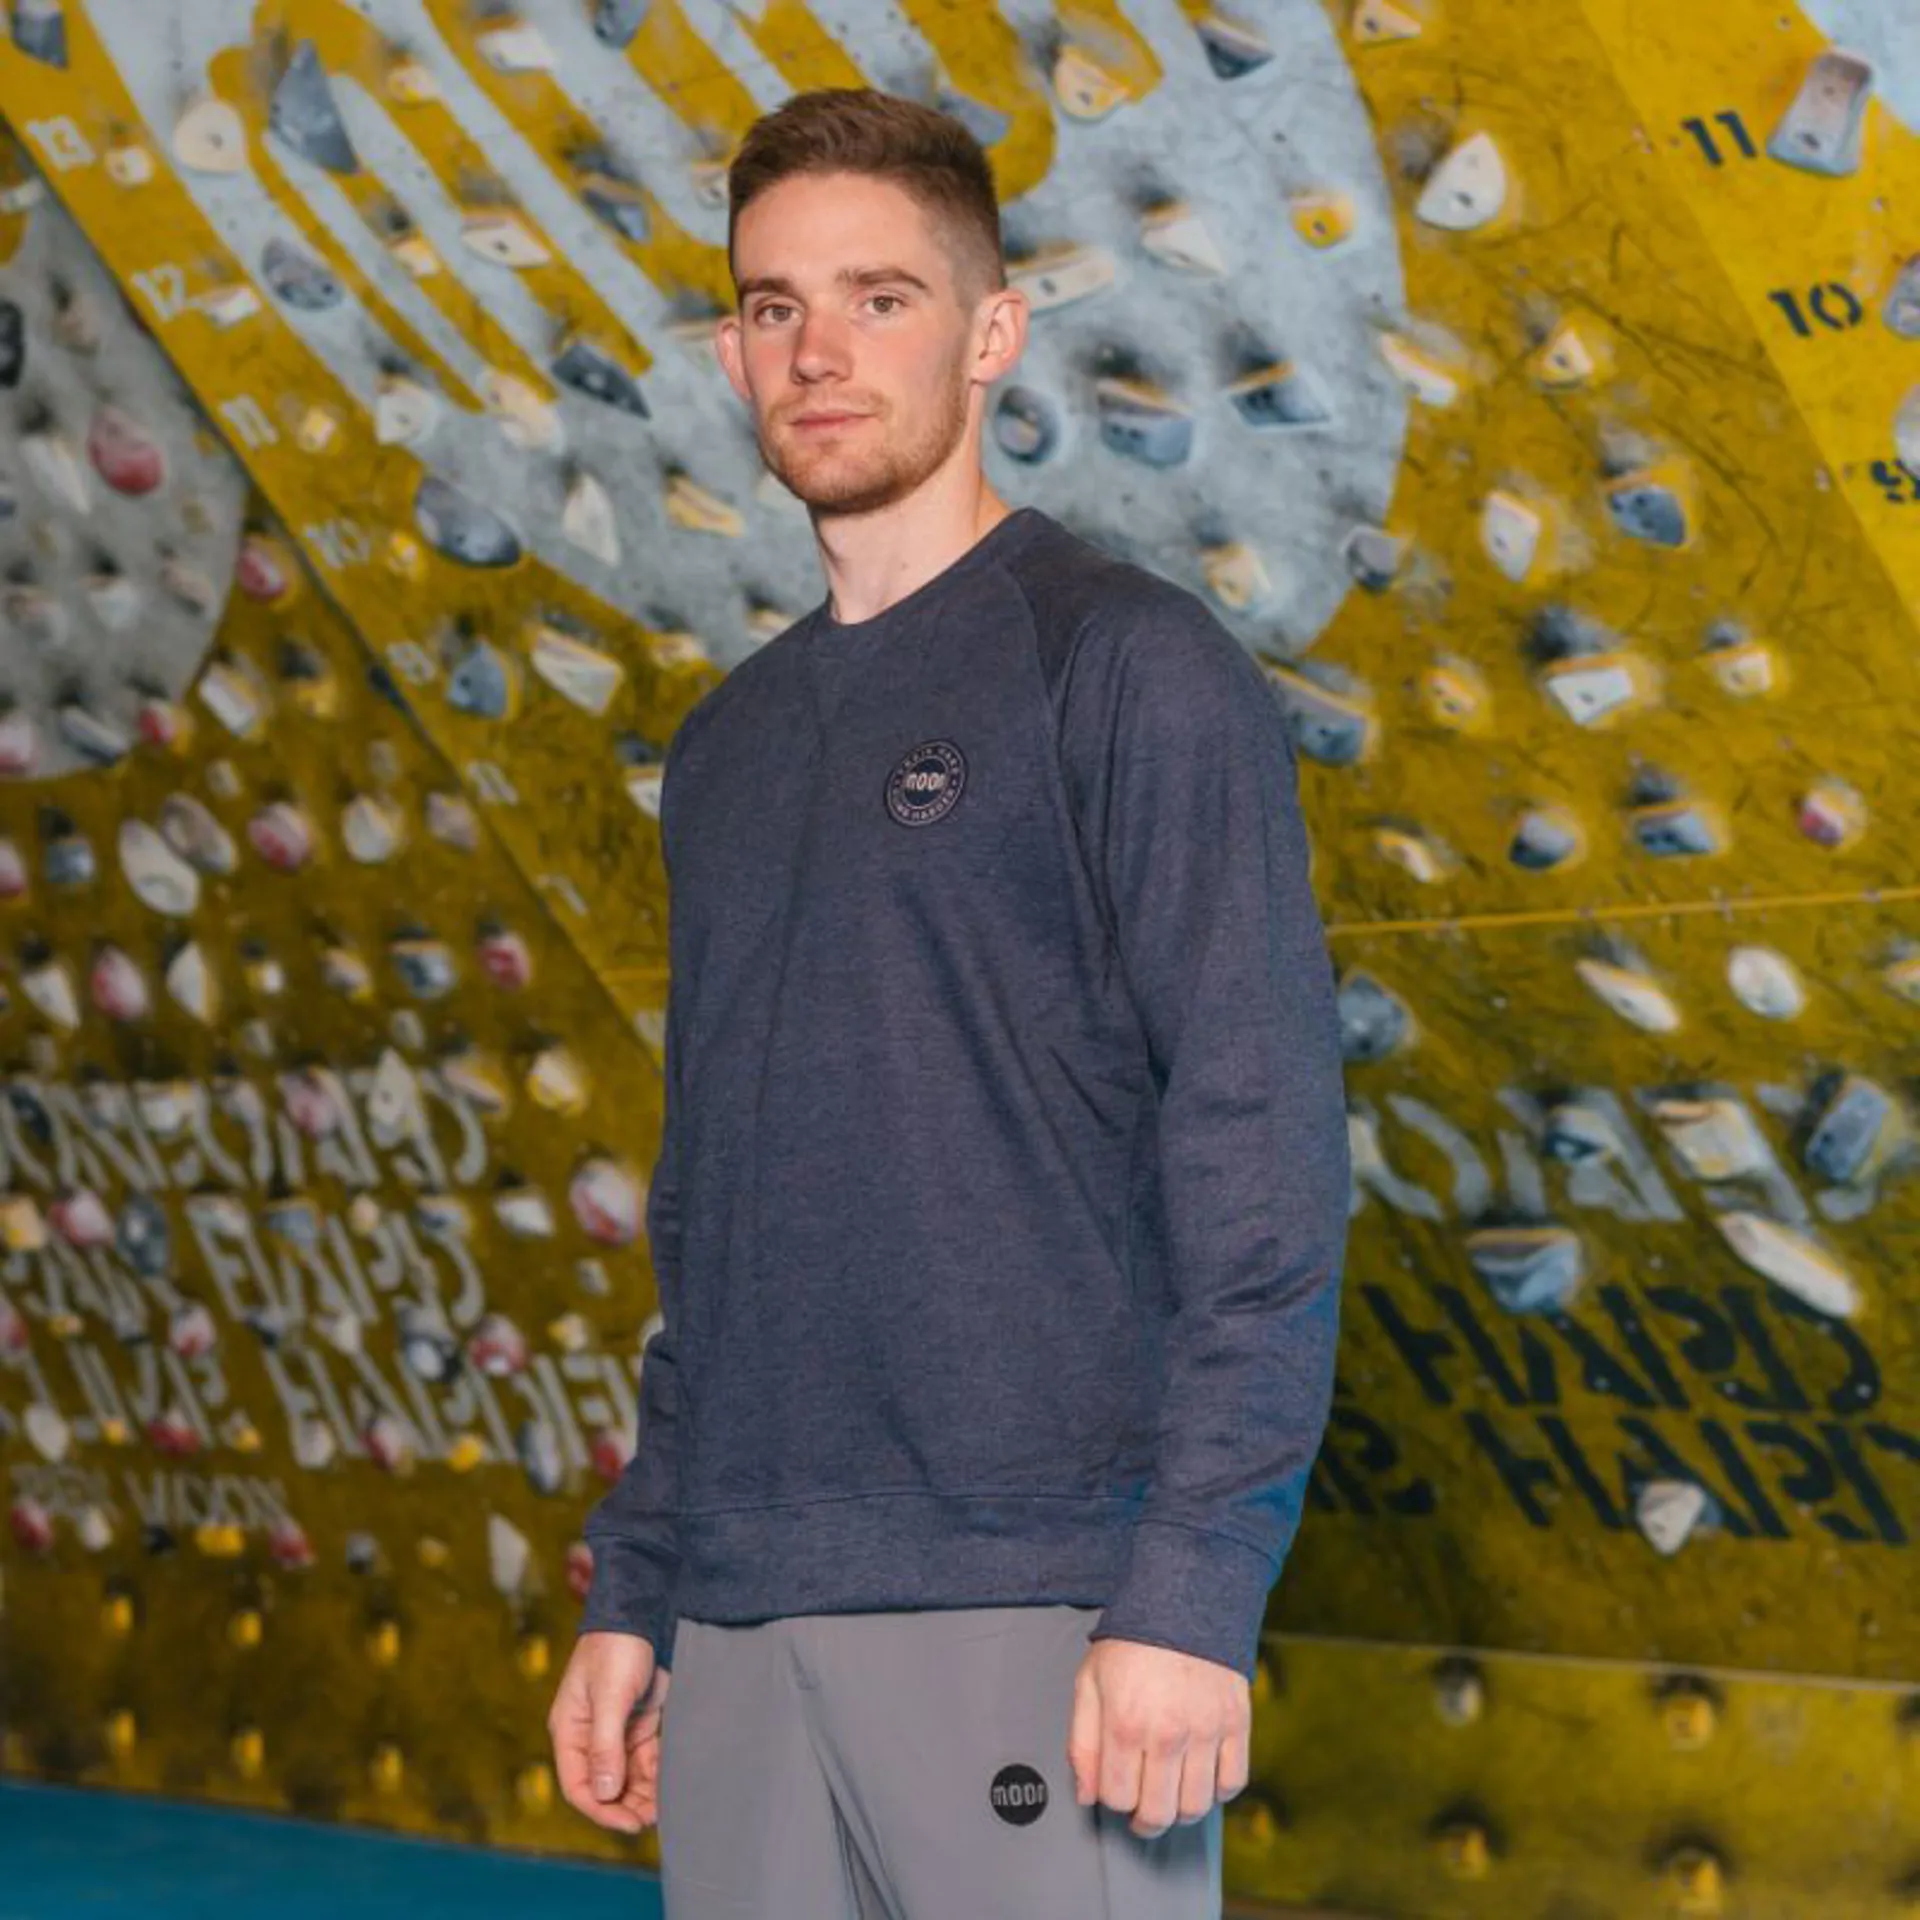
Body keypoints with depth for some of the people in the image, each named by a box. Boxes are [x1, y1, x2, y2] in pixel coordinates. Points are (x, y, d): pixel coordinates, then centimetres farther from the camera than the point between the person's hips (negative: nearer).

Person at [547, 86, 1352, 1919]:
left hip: (1030, 1613, -6)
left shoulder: (1128, 666, -3)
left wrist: (1191, 1593, -16)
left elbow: (1261, 1157, -10)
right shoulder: (729, 743, 17)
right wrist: (628, 1591, 16)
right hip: (739, 1620, 6)